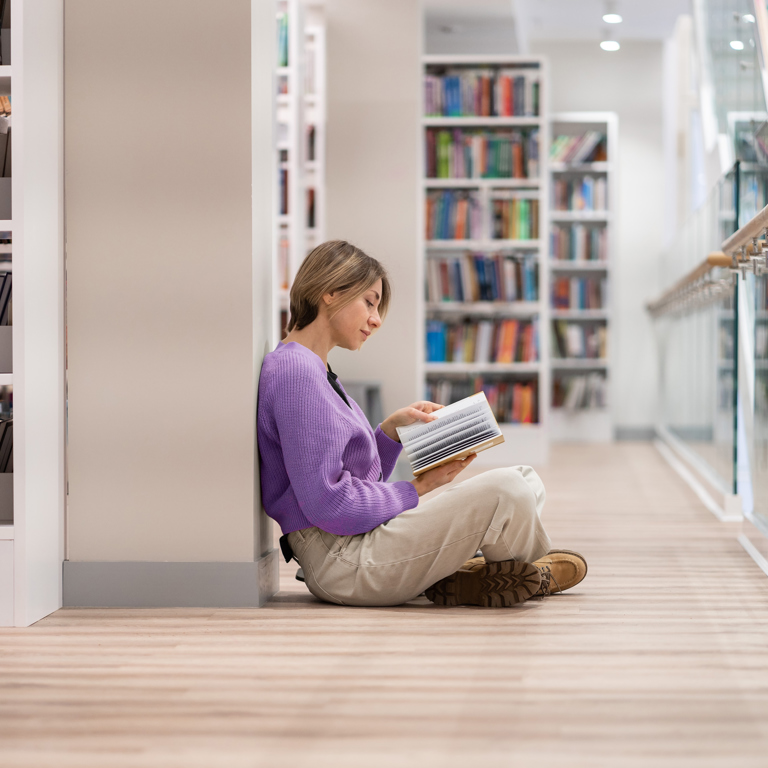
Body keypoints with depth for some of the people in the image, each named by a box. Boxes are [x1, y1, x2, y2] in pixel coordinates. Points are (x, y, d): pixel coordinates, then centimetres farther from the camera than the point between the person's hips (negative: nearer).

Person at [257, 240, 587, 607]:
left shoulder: (315, 370, 18)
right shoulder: (295, 373, -16)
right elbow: (328, 504, -22)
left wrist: (391, 427, 5)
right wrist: (417, 489, -9)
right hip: (339, 559, -11)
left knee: (526, 481, 11)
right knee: (504, 491, -19)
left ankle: (458, 577, -10)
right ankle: (535, 573, 11)